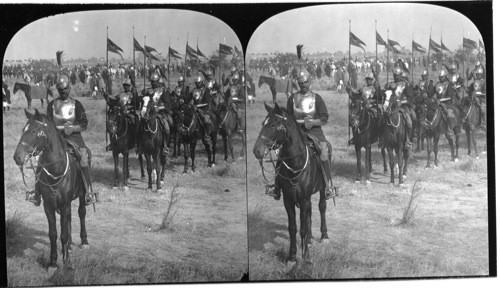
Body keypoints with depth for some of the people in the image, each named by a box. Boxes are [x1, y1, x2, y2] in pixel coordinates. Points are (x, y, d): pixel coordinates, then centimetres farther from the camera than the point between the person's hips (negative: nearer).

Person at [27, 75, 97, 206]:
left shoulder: (76, 104, 7)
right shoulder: (52, 104, 11)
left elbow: (84, 125, 2)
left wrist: (72, 128, -16)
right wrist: (62, 127, -12)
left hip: (74, 136, -2)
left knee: (83, 156, -27)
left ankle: (89, 192, -25)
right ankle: (37, 192, -8)